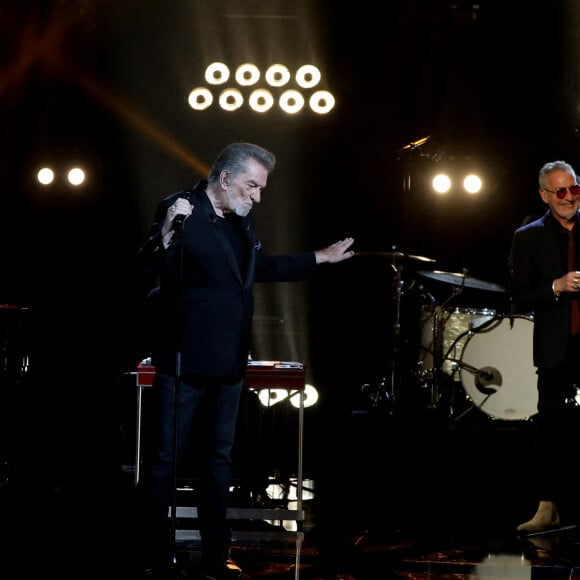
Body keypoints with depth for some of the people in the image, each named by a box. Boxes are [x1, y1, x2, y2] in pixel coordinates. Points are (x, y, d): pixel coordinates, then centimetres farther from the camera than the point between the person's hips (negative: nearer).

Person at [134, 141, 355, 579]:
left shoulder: (242, 221, 12)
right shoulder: (181, 211, -14)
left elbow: (262, 267, 29)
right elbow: (148, 277, -21)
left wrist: (320, 259, 32)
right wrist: (166, 235, -38)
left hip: (228, 363, 8)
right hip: (184, 362, -8)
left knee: (220, 460, 13)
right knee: (166, 460, -3)